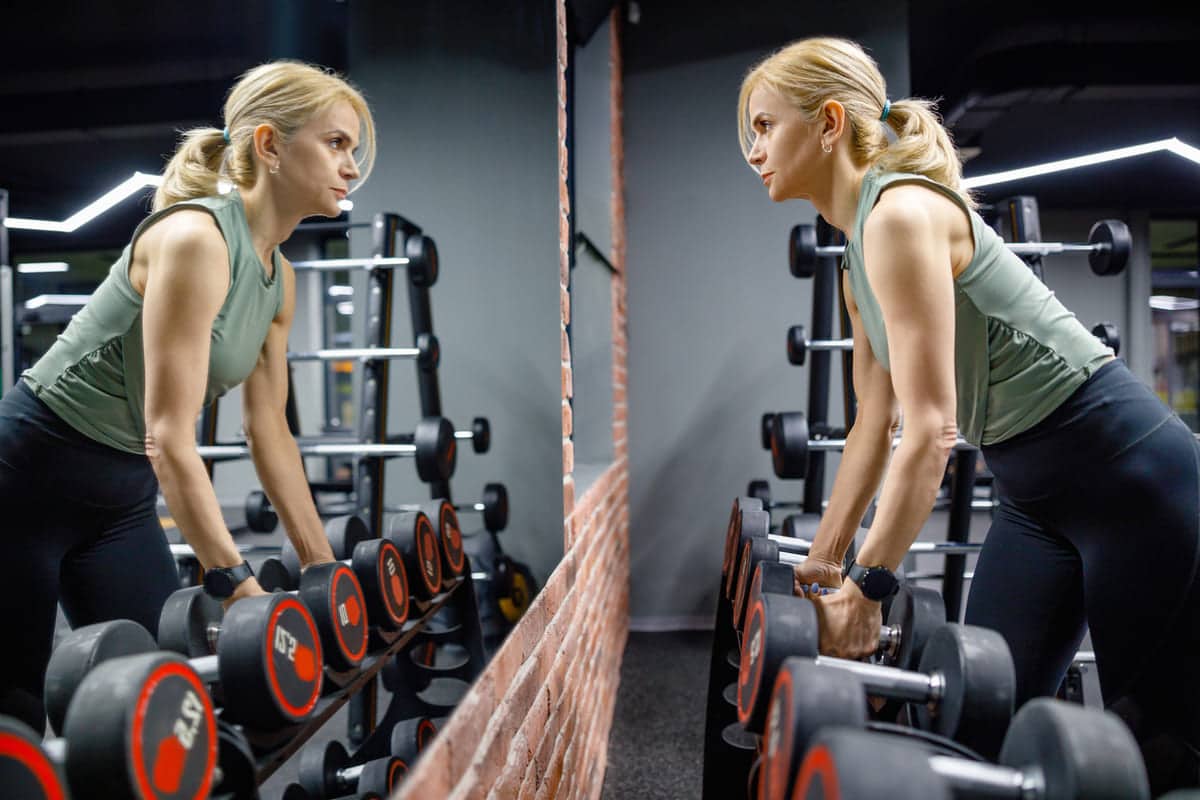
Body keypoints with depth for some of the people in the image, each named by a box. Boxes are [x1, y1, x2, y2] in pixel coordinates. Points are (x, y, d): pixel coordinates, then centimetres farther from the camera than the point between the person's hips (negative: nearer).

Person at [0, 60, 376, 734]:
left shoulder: (281, 279, 1)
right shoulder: (196, 238, -25)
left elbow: (270, 430, 4)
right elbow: (169, 435, -29)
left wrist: (324, 566, 5)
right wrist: (240, 587, -32)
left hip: (125, 494, 8)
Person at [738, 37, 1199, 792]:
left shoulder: (901, 214, -20)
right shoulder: (859, 255, 8)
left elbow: (931, 430, -25)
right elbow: (876, 421, 11)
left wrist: (866, 588, -21)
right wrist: (824, 556, 13)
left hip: (1131, 472, -9)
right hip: (1036, 494, 9)